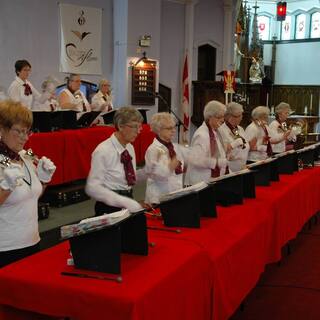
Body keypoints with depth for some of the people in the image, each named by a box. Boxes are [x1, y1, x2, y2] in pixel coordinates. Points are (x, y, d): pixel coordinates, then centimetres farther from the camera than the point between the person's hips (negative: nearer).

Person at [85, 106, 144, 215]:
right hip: (110, 207, -6)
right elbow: (92, 188, -18)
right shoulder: (103, 151, -13)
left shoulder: (130, 148, 9)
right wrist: (125, 202, -24)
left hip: (128, 200, 6)